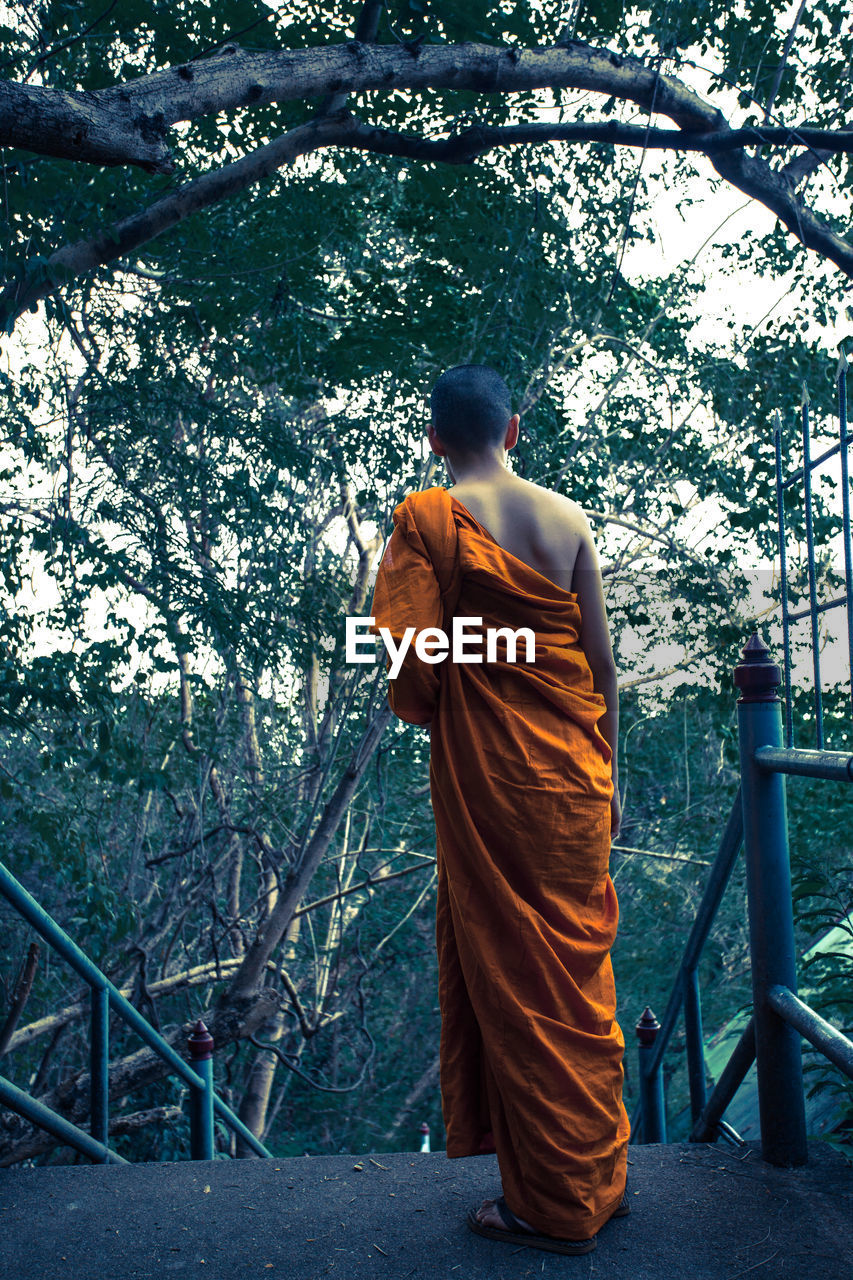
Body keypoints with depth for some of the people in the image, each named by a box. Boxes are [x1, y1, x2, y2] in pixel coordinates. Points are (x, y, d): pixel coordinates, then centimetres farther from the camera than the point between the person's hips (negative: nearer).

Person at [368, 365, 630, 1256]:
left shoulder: (428, 519, -8)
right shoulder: (569, 518, 4)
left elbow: (412, 661, -14)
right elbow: (602, 661, 4)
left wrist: (423, 709, 8)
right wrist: (605, 775, 12)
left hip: (486, 777, -5)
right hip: (574, 773, 5)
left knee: (509, 973, 7)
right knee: (580, 964, 16)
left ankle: (552, 1205, 20)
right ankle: (601, 1174, 32)